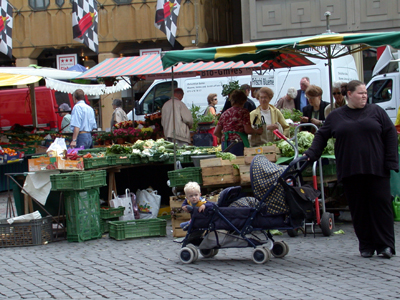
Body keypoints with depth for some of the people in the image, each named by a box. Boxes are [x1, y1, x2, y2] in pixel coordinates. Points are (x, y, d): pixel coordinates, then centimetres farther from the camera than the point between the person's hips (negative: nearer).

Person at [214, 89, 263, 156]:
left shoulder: (224, 114, 14)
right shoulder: (243, 112, -1)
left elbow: (216, 132, 15)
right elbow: (247, 130, -9)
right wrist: (257, 131, 9)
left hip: (225, 145, 5)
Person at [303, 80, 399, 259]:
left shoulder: (376, 112, 7)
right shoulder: (336, 116, 11)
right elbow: (321, 136, 14)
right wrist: (311, 154, 0)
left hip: (376, 169, -1)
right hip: (350, 170, 1)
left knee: (381, 204, -4)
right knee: (358, 208, 2)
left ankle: (385, 244, 1)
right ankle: (366, 246, 9)